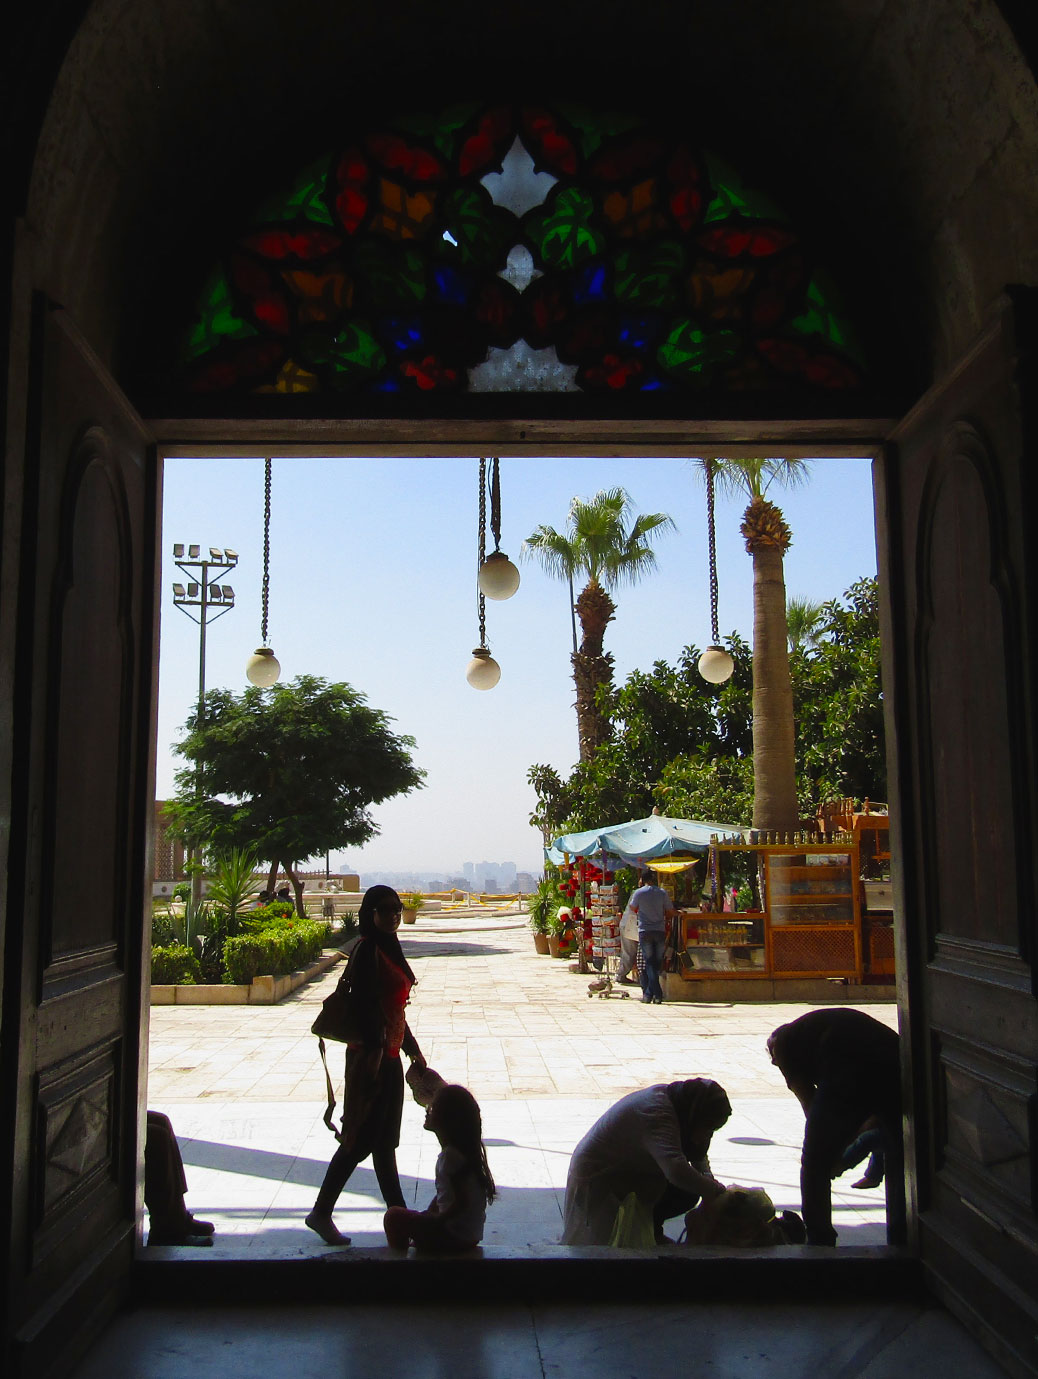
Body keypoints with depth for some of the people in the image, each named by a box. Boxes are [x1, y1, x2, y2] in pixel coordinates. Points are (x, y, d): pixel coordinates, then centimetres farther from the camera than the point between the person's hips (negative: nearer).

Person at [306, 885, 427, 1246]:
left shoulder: (389, 948, 14)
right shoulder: (367, 949, -13)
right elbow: (367, 1002, -22)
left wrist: (413, 1049, 24)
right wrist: (374, 1050, -27)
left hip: (389, 1053, 9)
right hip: (372, 1054, -9)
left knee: (385, 1139, 14)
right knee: (363, 1138, -4)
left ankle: (398, 1214, 21)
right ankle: (321, 1213, 6)